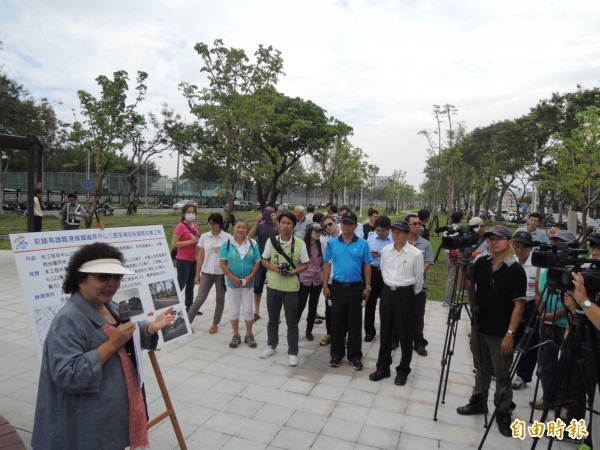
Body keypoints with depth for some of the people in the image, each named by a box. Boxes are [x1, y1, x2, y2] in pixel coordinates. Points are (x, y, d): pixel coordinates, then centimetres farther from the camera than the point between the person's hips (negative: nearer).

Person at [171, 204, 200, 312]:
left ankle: (189, 307, 25)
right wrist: (190, 241, -24)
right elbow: (174, 244, -20)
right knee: (181, 284, -5)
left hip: (193, 260, 8)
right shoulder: (180, 226, -14)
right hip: (183, 260, -8)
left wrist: (198, 241, 6)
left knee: (191, 284, 15)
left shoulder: (195, 225, 9)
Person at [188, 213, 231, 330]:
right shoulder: (204, 236, 1)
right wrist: (197, 274, 6)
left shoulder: (227, 237, -7)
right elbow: (200, 257, 6)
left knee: (220, 299, 11)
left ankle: (215, 324, 25)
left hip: (222, 273, -1)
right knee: (199, 298, 3)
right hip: (206, 272, 1)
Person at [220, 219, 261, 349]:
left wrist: (251, 276, -15)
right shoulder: (227, 243, -4)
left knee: (248, 310, 7)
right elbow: (223, 263, -6)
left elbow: (257, 262, -1)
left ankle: (249, 335, 23)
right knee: (234, 310, 10)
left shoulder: (252, 243, -2)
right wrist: (232, 277, -16)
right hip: (232, 282, 0)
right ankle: (236, 335, 23)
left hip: (248, 282, 0)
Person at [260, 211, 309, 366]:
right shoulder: (271, 241, -2)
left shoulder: (300, 244, -8)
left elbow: (305, 265, -1)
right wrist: (273, 267, -14)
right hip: (273, 285, 2)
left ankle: (292, 352, 19)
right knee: (272, 319, 17)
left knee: (292, 322, 6)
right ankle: (271, 346, 36)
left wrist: (293, 271, -19)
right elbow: (264, 260, 6)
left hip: (291, 287, -2)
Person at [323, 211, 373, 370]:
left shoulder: (362, 243, -3)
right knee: (336, 322, 10)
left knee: (355, 323, 8)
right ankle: (336, 353, 24)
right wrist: (325, 286, -1)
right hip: (337, 287, 1)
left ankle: (355, 355, 21)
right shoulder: (332, 243, 0)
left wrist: (367, 287, -2)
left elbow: (367, 266, 1)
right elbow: (327, 265, 3)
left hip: (356, 288, -1)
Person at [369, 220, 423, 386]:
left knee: (405, 334, 6)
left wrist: (411, 294, 10)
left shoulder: (416, 253, -10)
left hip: (405, 294, -4)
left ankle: (403, 371, 23)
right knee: (385, 332, 12)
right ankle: (383, 367, 26)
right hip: (387, 292, 4)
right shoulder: (385, 250, 2)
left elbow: (418, 278, 0)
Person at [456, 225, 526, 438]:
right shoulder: (481, 262, 1)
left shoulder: (516, 270, -12)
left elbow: (518, 304, -13)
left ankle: (504, 414, 23)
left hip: (501, 333, -4)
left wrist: (510, 333, -16)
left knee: (502, 375, 8)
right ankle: (478, 401, 35)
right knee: (481, 369, 20)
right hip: (479, 327, 4)